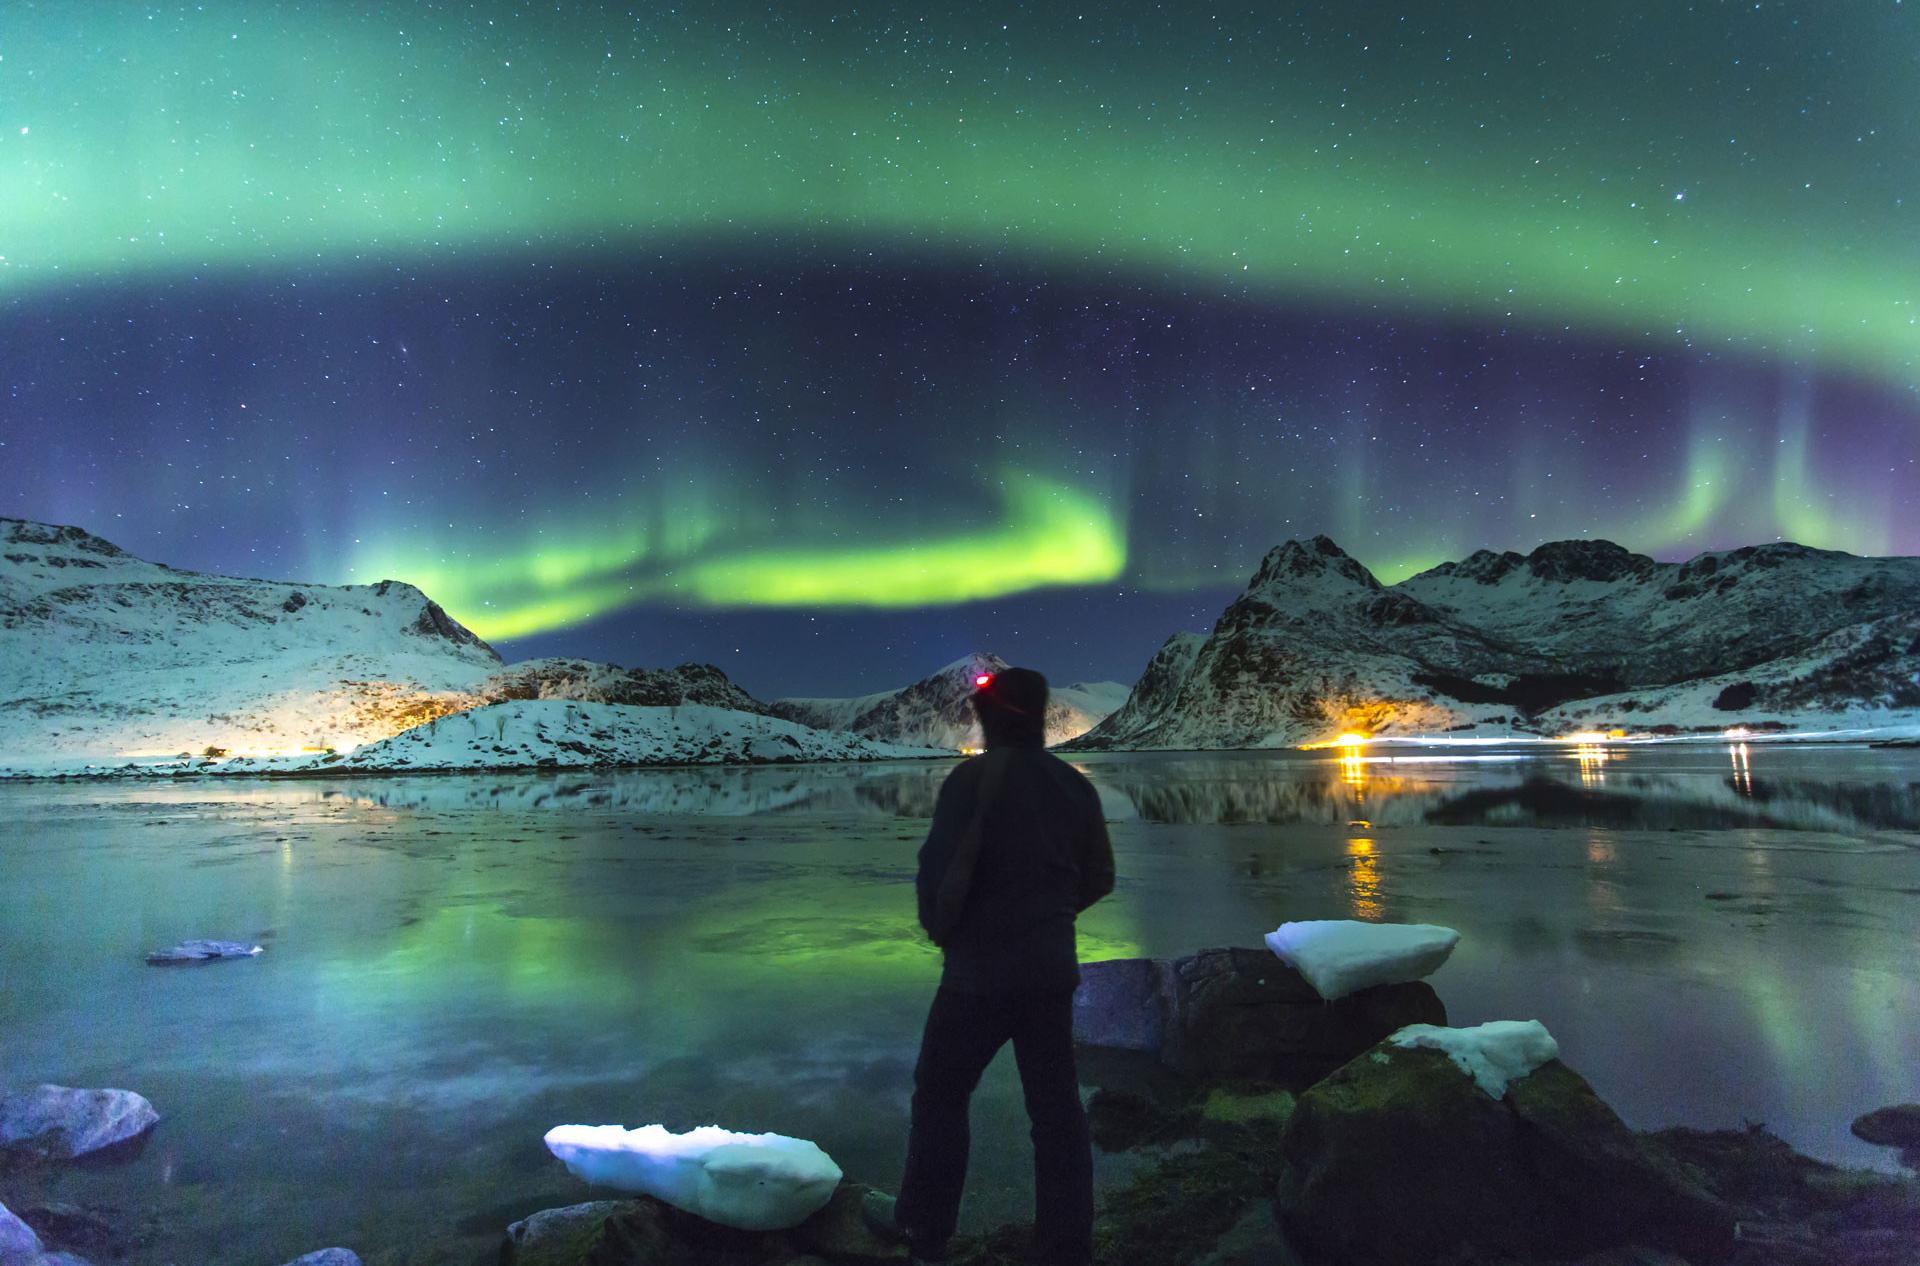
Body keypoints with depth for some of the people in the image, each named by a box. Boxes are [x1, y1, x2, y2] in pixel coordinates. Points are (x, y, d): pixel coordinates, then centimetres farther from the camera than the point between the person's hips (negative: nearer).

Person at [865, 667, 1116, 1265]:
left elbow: (942, 868, -19)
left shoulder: (975, 779, -15)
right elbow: (1098, 878, 10)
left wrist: (941, 928, -1)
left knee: (942, 1091, 12)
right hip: (1051, 968, 6)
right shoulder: (1074, 785, 4)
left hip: (981, 969, -5)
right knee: (1056, 1103, 12)